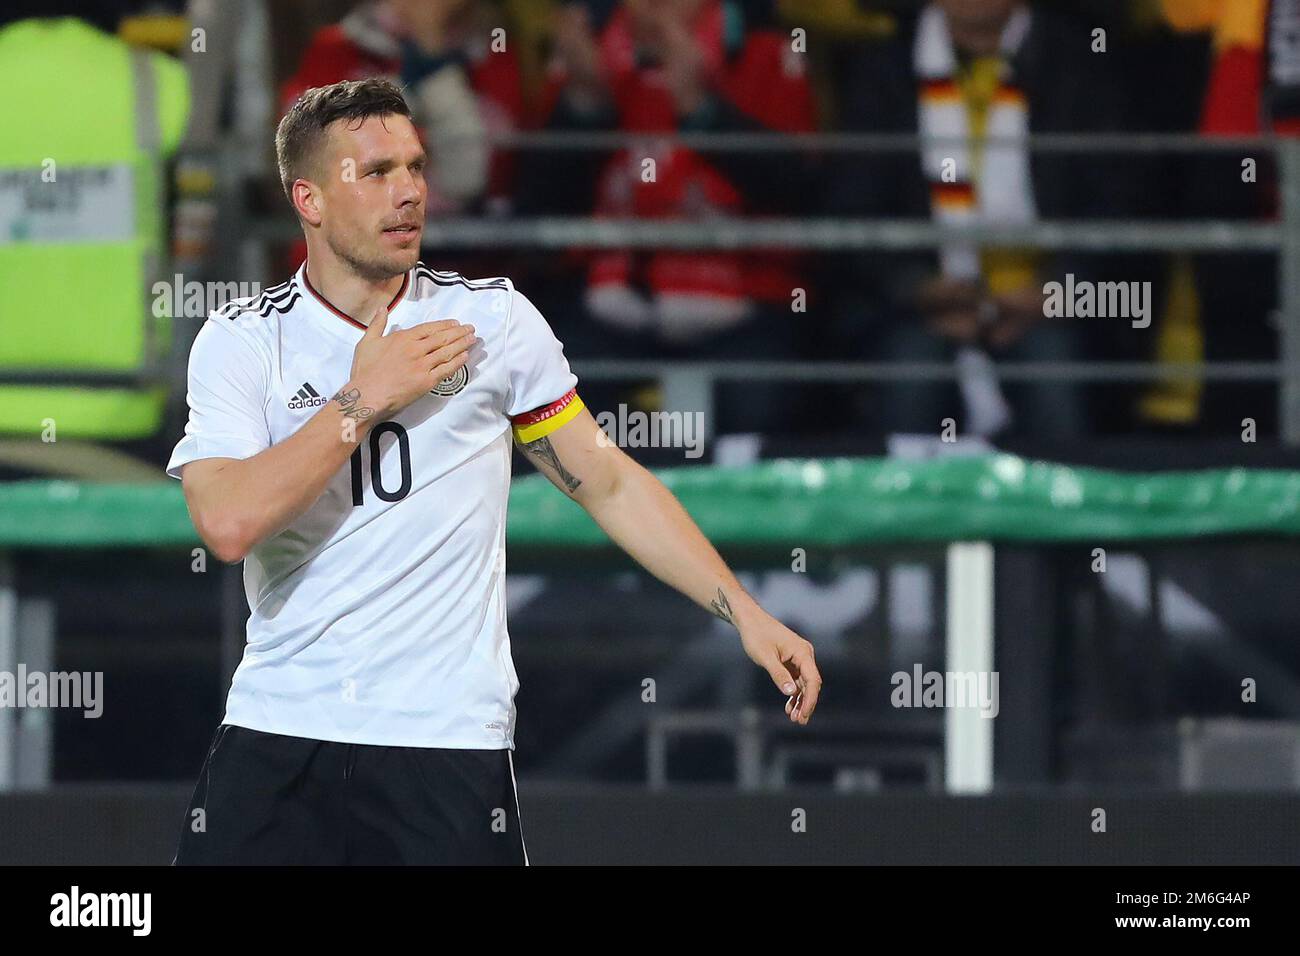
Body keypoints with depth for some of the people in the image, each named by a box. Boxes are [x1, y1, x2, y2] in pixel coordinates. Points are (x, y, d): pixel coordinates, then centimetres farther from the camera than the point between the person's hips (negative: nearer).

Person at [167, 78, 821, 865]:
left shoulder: (494, 319, 4)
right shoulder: (239, 342, 1)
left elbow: (608, 483, 11)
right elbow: (228, 524, -14)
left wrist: (745, 614, 5)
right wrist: (365, 398, -11)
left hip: (449, 745, 0)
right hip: (276, 735, 0)